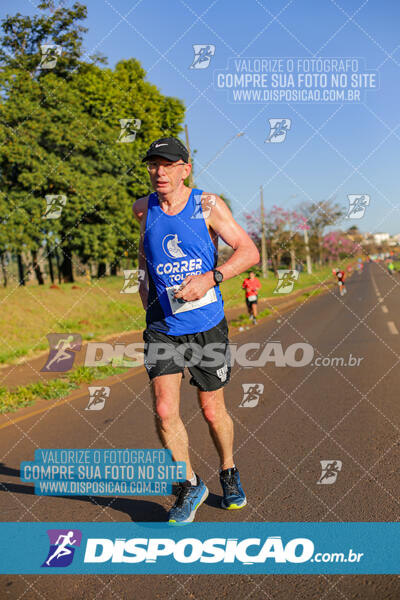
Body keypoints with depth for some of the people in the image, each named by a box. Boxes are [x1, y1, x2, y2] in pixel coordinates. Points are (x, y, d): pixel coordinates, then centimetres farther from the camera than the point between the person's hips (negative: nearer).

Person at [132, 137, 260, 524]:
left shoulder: (207, 206, -7)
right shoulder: (143, 210, 3)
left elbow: (249, 251, -8)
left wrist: (210, 278, -22)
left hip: (207, 324, -2)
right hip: (162, 327, 2)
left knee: (213, 412, 7)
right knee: (164, 411, -10)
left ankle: (228, 471, 36)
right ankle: (191, 485, 12)